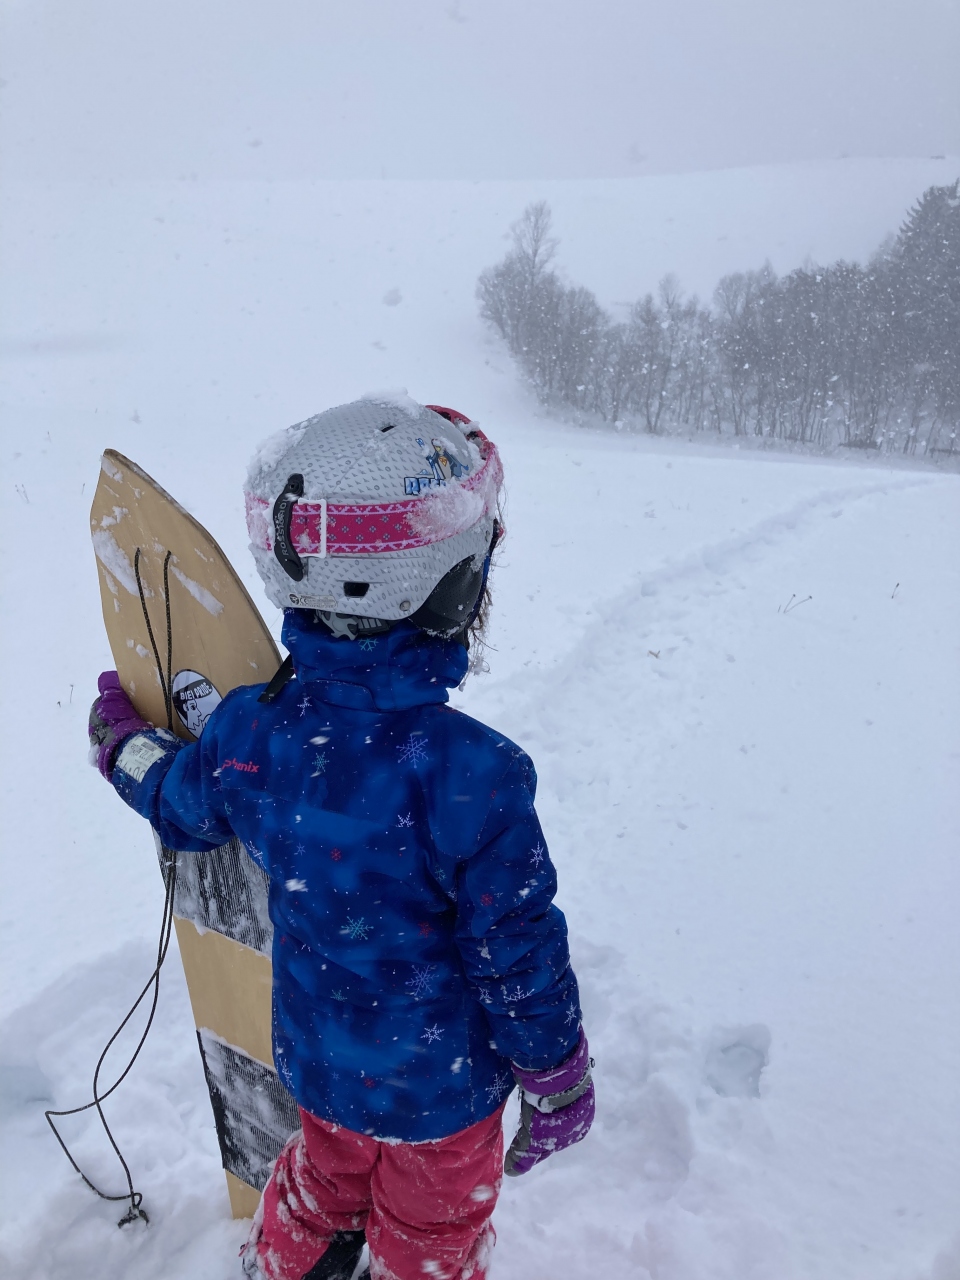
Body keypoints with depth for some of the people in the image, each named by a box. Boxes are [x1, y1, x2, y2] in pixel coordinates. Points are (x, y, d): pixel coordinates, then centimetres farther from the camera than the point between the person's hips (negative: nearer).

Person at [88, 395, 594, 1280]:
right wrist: (559, 1084, -5)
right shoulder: (471, 772, -36)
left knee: (320, 1187, 35)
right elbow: (518, 952, -24)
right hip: (438, 1086, -4)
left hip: (318, 1059, 5)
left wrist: (121, 738, 23)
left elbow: (182, 809, 3)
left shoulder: (250, 728, -19)